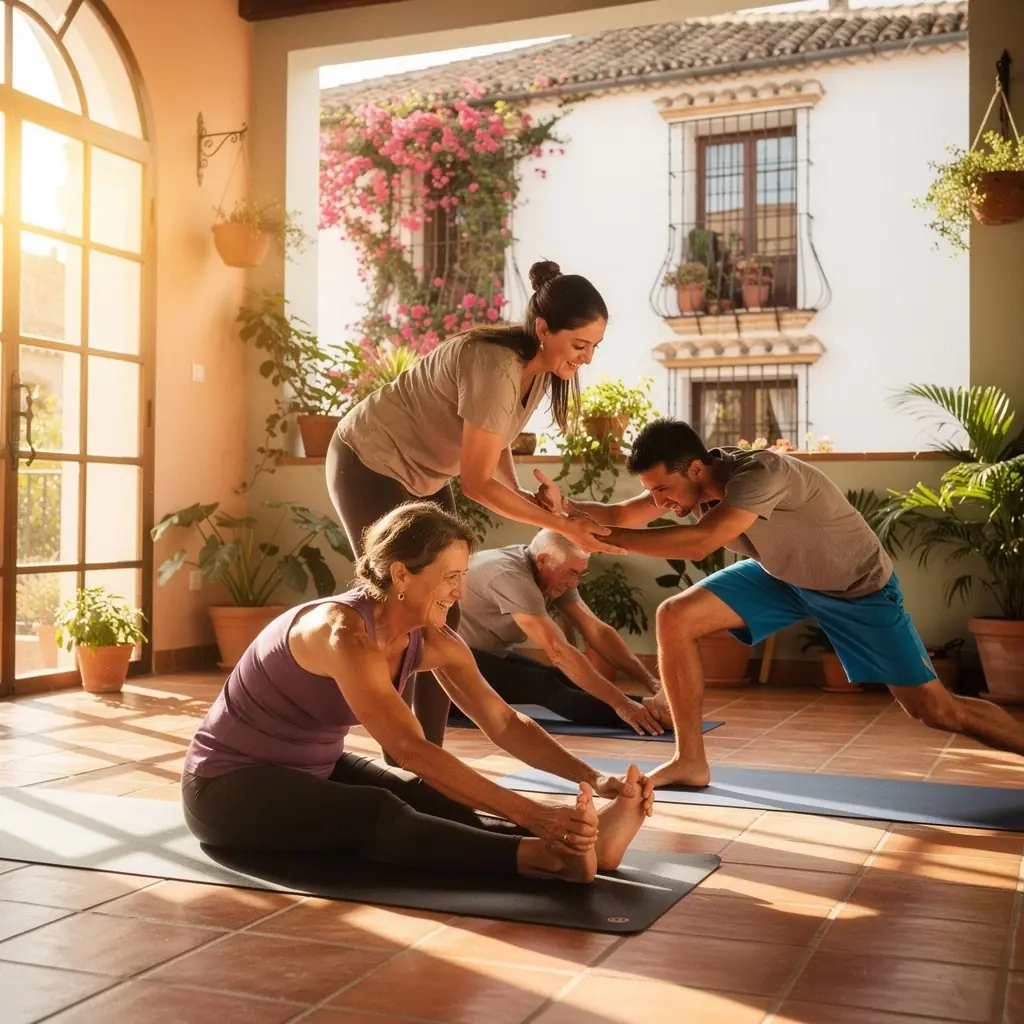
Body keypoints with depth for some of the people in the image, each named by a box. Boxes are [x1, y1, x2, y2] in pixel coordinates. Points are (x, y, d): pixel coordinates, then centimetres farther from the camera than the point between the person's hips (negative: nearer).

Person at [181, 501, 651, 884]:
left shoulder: (431, 640, -6)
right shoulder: (345, 632, -32)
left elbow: (506, 724, -7)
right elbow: (412, 751, -40)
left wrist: (593, 778, -21)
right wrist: (530, 813, -44)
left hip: (315, 770, 8)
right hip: (229, 787, -8)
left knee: (429, 799, -18)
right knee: (378, 815, -34)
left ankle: (581, 841, -32)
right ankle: (552, 859, -50)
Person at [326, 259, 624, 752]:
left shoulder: (541, 366, -6)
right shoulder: (495, 365, -32)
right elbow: (477, 482, -27)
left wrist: (528, 500, -8)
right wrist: (564, 526, -26)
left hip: (420, 477, 8)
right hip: (368, 466, -8)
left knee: (443, 616, 5)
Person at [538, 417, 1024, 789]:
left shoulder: (760, 473, -40)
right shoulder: (686, 479, -16)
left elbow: (698, 544, -49)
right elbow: (623, 514, -14)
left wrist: (602, 538, -47)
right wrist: (564, 506, -32)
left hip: (858, 585, -6)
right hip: (783, 575, 6)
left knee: (935, 709, -4)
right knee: (674, 618, -12)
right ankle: (690, 761, -1)